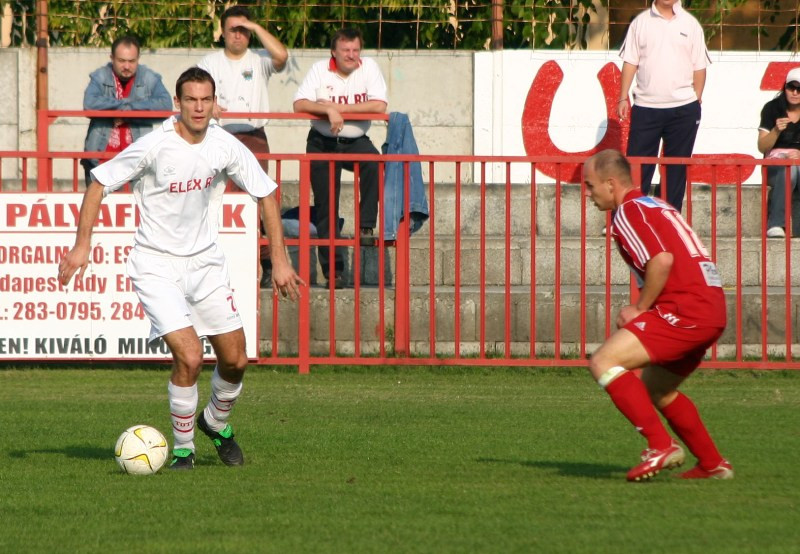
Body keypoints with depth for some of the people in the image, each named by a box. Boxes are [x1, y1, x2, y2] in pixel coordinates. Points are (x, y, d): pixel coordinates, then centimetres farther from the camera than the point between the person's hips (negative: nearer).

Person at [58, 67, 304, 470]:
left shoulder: (225, 147, -7)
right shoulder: (154, 146, -19)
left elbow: (265, 194, 6)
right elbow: (99, 183, -10)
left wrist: (279, 260, 2)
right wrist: (82, 244, -16)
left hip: (205, 262, 5)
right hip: (156, 266, -5)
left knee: (235, 360, 5)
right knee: (189, 357, -18)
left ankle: (217, 423, 36)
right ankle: (182, 448, 2)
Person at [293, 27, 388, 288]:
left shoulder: (369, 68, -6)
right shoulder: (320, 70, -6)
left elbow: (379, 106, -17)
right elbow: (300, 104, -15)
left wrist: (338, 107, -18)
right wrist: (329, 110, -30)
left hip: (356, 141, 0)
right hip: (322, 143, 0)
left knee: (374, 163, -34)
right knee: (326, 207, -2)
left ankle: (366, 227, -24)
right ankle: (332, 269, 5)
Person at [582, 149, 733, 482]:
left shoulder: (628, 212, -7)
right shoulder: (652, 206, 24)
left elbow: (662, 260, -22)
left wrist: (640, 309, -10)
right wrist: (641, 311, 13)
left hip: (687, 310, -10)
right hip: (712, 309, 10)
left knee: (604, 363, -15)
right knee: (656, 389, 27)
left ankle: (661, 446, -19)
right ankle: (712, 464, 29)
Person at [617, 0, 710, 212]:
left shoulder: (690, 24, 5)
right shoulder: (641, 22, 4)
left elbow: (699, 68, 7)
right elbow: (630, 63, 4)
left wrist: (697, 101, 2)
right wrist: (623, 98, -1)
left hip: (683, 108, 1)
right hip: (646, 107, -1)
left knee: (677, 167, 6)